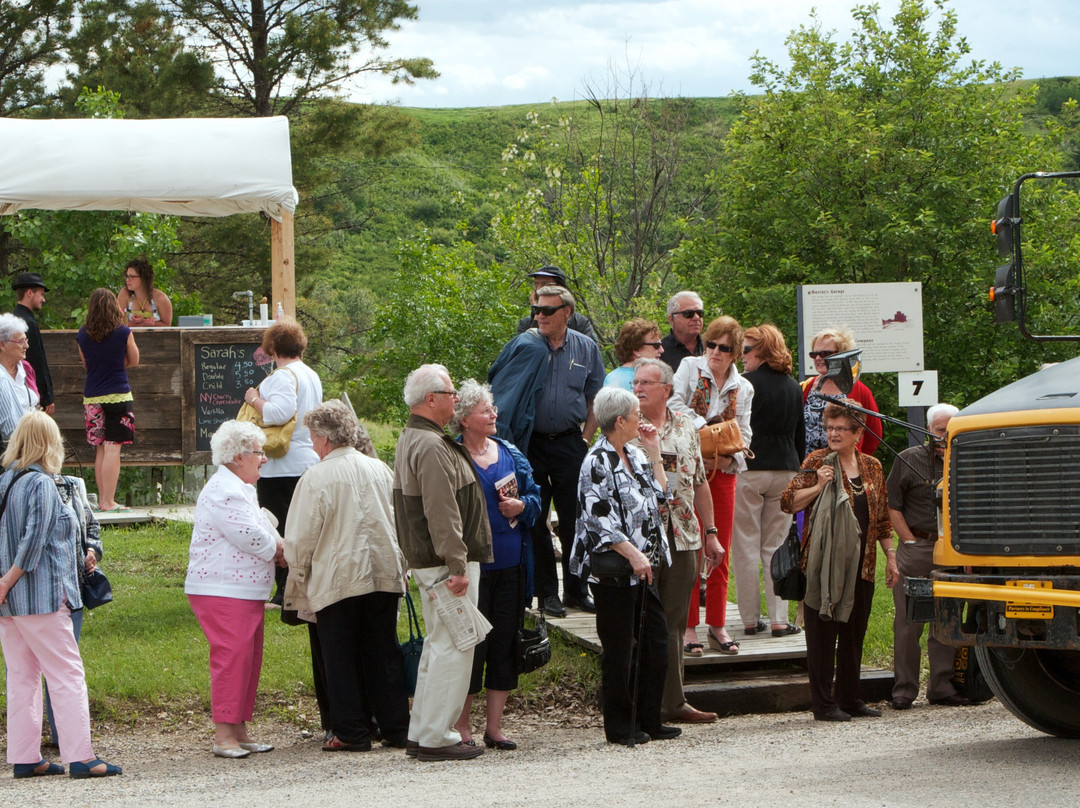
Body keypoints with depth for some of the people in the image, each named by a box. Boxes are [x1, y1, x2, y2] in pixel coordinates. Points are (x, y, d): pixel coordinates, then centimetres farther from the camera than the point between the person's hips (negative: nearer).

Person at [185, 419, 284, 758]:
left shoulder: (239, 489, 21)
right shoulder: (223, 492, -17)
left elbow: (260, 534, 26)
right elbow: (252, 538, -20)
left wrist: (277, 549, 7)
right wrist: (280, 551, -1)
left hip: (245, 590, 11)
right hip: (223, 592, -11)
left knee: (249, 658, 10)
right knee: (232, 657, -13)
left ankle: (240, 731, 15)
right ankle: (223, 734, -12)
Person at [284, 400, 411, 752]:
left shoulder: (315, 478, -10)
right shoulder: (380, 470, 7)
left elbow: (301, 537, -8)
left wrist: (298, 576, 8)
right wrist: (399, 569, 26)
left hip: (337, 580, -5)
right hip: (383, 576, 5)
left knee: (342, 659, 4)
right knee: (384, 654, 10)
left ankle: (351, 732, 5)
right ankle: (396, 729, 11)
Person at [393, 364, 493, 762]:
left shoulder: (411, 439, 17)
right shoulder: (431, 447, -18)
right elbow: (442, 513, -24)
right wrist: (456, 566, -24)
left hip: (427, 561, 11)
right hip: (445, 564, -11)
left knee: (437, 646, 16)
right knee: (451, 648, -7)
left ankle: (421, 734, 19)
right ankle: (436, 737, -4)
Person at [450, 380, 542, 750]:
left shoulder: (509, 453, 12)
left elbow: (535, 496, 15)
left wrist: (522, 506, -6)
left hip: (511, 566, 6)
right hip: (473, 566, -6)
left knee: (505, 642, 8)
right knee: (472, 643, -2)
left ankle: (494, 726, 15)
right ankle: (462, 725, 9)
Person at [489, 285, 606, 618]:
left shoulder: (586, 349, 4)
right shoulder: (522, 346, -2)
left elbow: (595, 399, 11)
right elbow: (500, 393, 2)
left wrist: (586, 439, 3)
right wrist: (504, 436, -6)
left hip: (569, 443, 1)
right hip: (530, 443, -1)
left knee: (574, 521, 3)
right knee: (535, 521, 3)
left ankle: (576, 590, 14)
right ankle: (546, 592, 12)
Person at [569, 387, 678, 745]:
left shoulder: (634, 456, 14)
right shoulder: (598, 462, -13)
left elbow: (659, 496, 14)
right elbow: (599, 518, -19)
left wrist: (654, 451, 8)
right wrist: (634, 555, -23)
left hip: (644, 568, 9)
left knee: (656, 642, 10)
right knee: (619, 650, 0)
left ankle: (649, 721, 19)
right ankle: (620, 726, 9)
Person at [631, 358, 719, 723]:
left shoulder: (685, 428, 12)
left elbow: (700, 483, 17)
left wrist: (710, 532, 15)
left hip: (681, 537, 4)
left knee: (673, 620, 7)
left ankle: (673, 702, 12)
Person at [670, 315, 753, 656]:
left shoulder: (743, 388, 10)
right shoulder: (690, 367, 2)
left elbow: (744, 433, 7)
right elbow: (675, 404, -10)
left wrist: (729, 456, -12)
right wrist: (703, 427, -21)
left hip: (723, 471, 3)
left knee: (721, 552, 4)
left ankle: (717, 626, 11)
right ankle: (688, 626, 0)